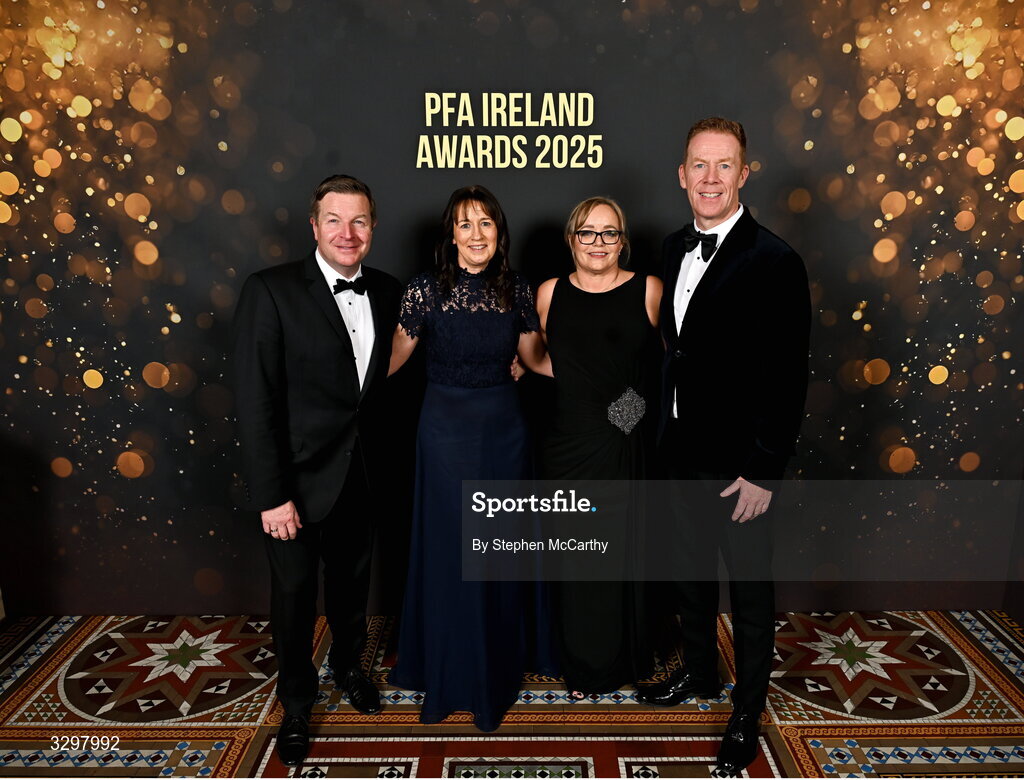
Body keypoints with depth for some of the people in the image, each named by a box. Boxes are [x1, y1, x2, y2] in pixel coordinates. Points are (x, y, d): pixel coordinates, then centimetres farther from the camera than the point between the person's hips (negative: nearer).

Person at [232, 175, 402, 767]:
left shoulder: (388, 292, -1)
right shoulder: (270, 291, -15)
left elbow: (389, 377, 2)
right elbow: (256, 402, -17)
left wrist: (386, 463, -3)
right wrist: (271, 496, -17)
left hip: (363, 475, 4)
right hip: (300, 479, -4)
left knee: (353, 582, 23)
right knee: (295, 595, 14)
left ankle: (349, 666, 50)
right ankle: (297, 704, 39)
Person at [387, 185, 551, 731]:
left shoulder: (516, 290, 0)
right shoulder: (426, 290, -8)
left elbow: (534, 356, 12)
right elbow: (390, 358, -5)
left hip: (503, 426, 3)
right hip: (446, 428, -3)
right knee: (449, 550, 6)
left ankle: (499, 667, 35)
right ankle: (451, 672, 29)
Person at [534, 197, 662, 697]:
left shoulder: (649, 291, -2)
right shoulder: (550, 294, 4)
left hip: (633, 445, -1)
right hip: (571, 444, 2)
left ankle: (628, 658, 36)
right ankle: (584, 667, 32)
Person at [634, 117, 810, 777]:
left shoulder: (774, 262, -17)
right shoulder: (675, 249, 5)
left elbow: (787, 378, -17)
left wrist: (762, 471, -18)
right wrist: (669, 425, 9)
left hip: (741, 461, -6)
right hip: (686, 449, 7)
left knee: (750, 587, 11)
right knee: (694, 569, 22)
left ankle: (748, 711, 32)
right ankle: (701, 672, 46)